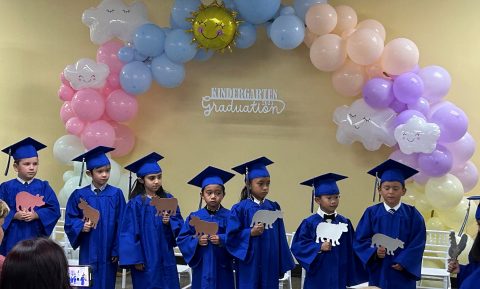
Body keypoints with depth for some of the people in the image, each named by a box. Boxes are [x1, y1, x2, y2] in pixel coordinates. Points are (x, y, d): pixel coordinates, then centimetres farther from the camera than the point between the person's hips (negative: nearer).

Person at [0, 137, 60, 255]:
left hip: (36, 235, 1)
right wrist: (14, 216, -18)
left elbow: (54, 209, -1)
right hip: (13, 238, -1)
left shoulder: (43, 186, 5)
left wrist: (36, 215, -16)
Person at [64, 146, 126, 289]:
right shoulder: (79, 195, -1)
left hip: (108, 252, 0)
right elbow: (70, 220, 2)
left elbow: (120, 224, -2)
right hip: (88, 252, 0)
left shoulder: (116, 194, -1)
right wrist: (81, 227, -18)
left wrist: (117, 250, -5)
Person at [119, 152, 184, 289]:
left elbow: (179, 223, 6)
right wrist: (136, 259, -13)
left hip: (166, 257, 4)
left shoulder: (168, 199, 6)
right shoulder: (136, 203, -8)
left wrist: (169, 222, -15)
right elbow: (130, 232, -10)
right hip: (146, 259, -4)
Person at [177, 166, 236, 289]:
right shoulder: (194, 217, 3)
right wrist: (197, 241, -14)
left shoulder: (229, 216, -1)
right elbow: (182, 239, 2)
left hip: (222, 267, -1)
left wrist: (222, 240, -21)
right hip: (202, 267, 1)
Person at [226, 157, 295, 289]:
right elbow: (232, 236, -8)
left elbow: (280, 238, 8)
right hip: (250, 265, -4)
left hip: (270, 265, 4)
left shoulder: (274, 208, 6)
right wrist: (251, 233, -22)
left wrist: (282, 266, 8)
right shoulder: (240, 208, -6)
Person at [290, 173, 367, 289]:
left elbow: (351, 250, 7)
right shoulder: (310, 223, -4)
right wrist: (319, 248, -18)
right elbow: (297, 246, -6)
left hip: (339, 276, 3)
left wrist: (353, 276, 5)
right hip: (318, 278, -3)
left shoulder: (345, 222, 5)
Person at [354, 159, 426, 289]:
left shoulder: (412, 214, 1)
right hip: (378, 273, 1)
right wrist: (374, 253, -18)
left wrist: (404, 262, -14)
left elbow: (418, 243, -3)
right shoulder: (371, 213, 2)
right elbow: (360, 240, -1)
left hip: (403, 272, 0)